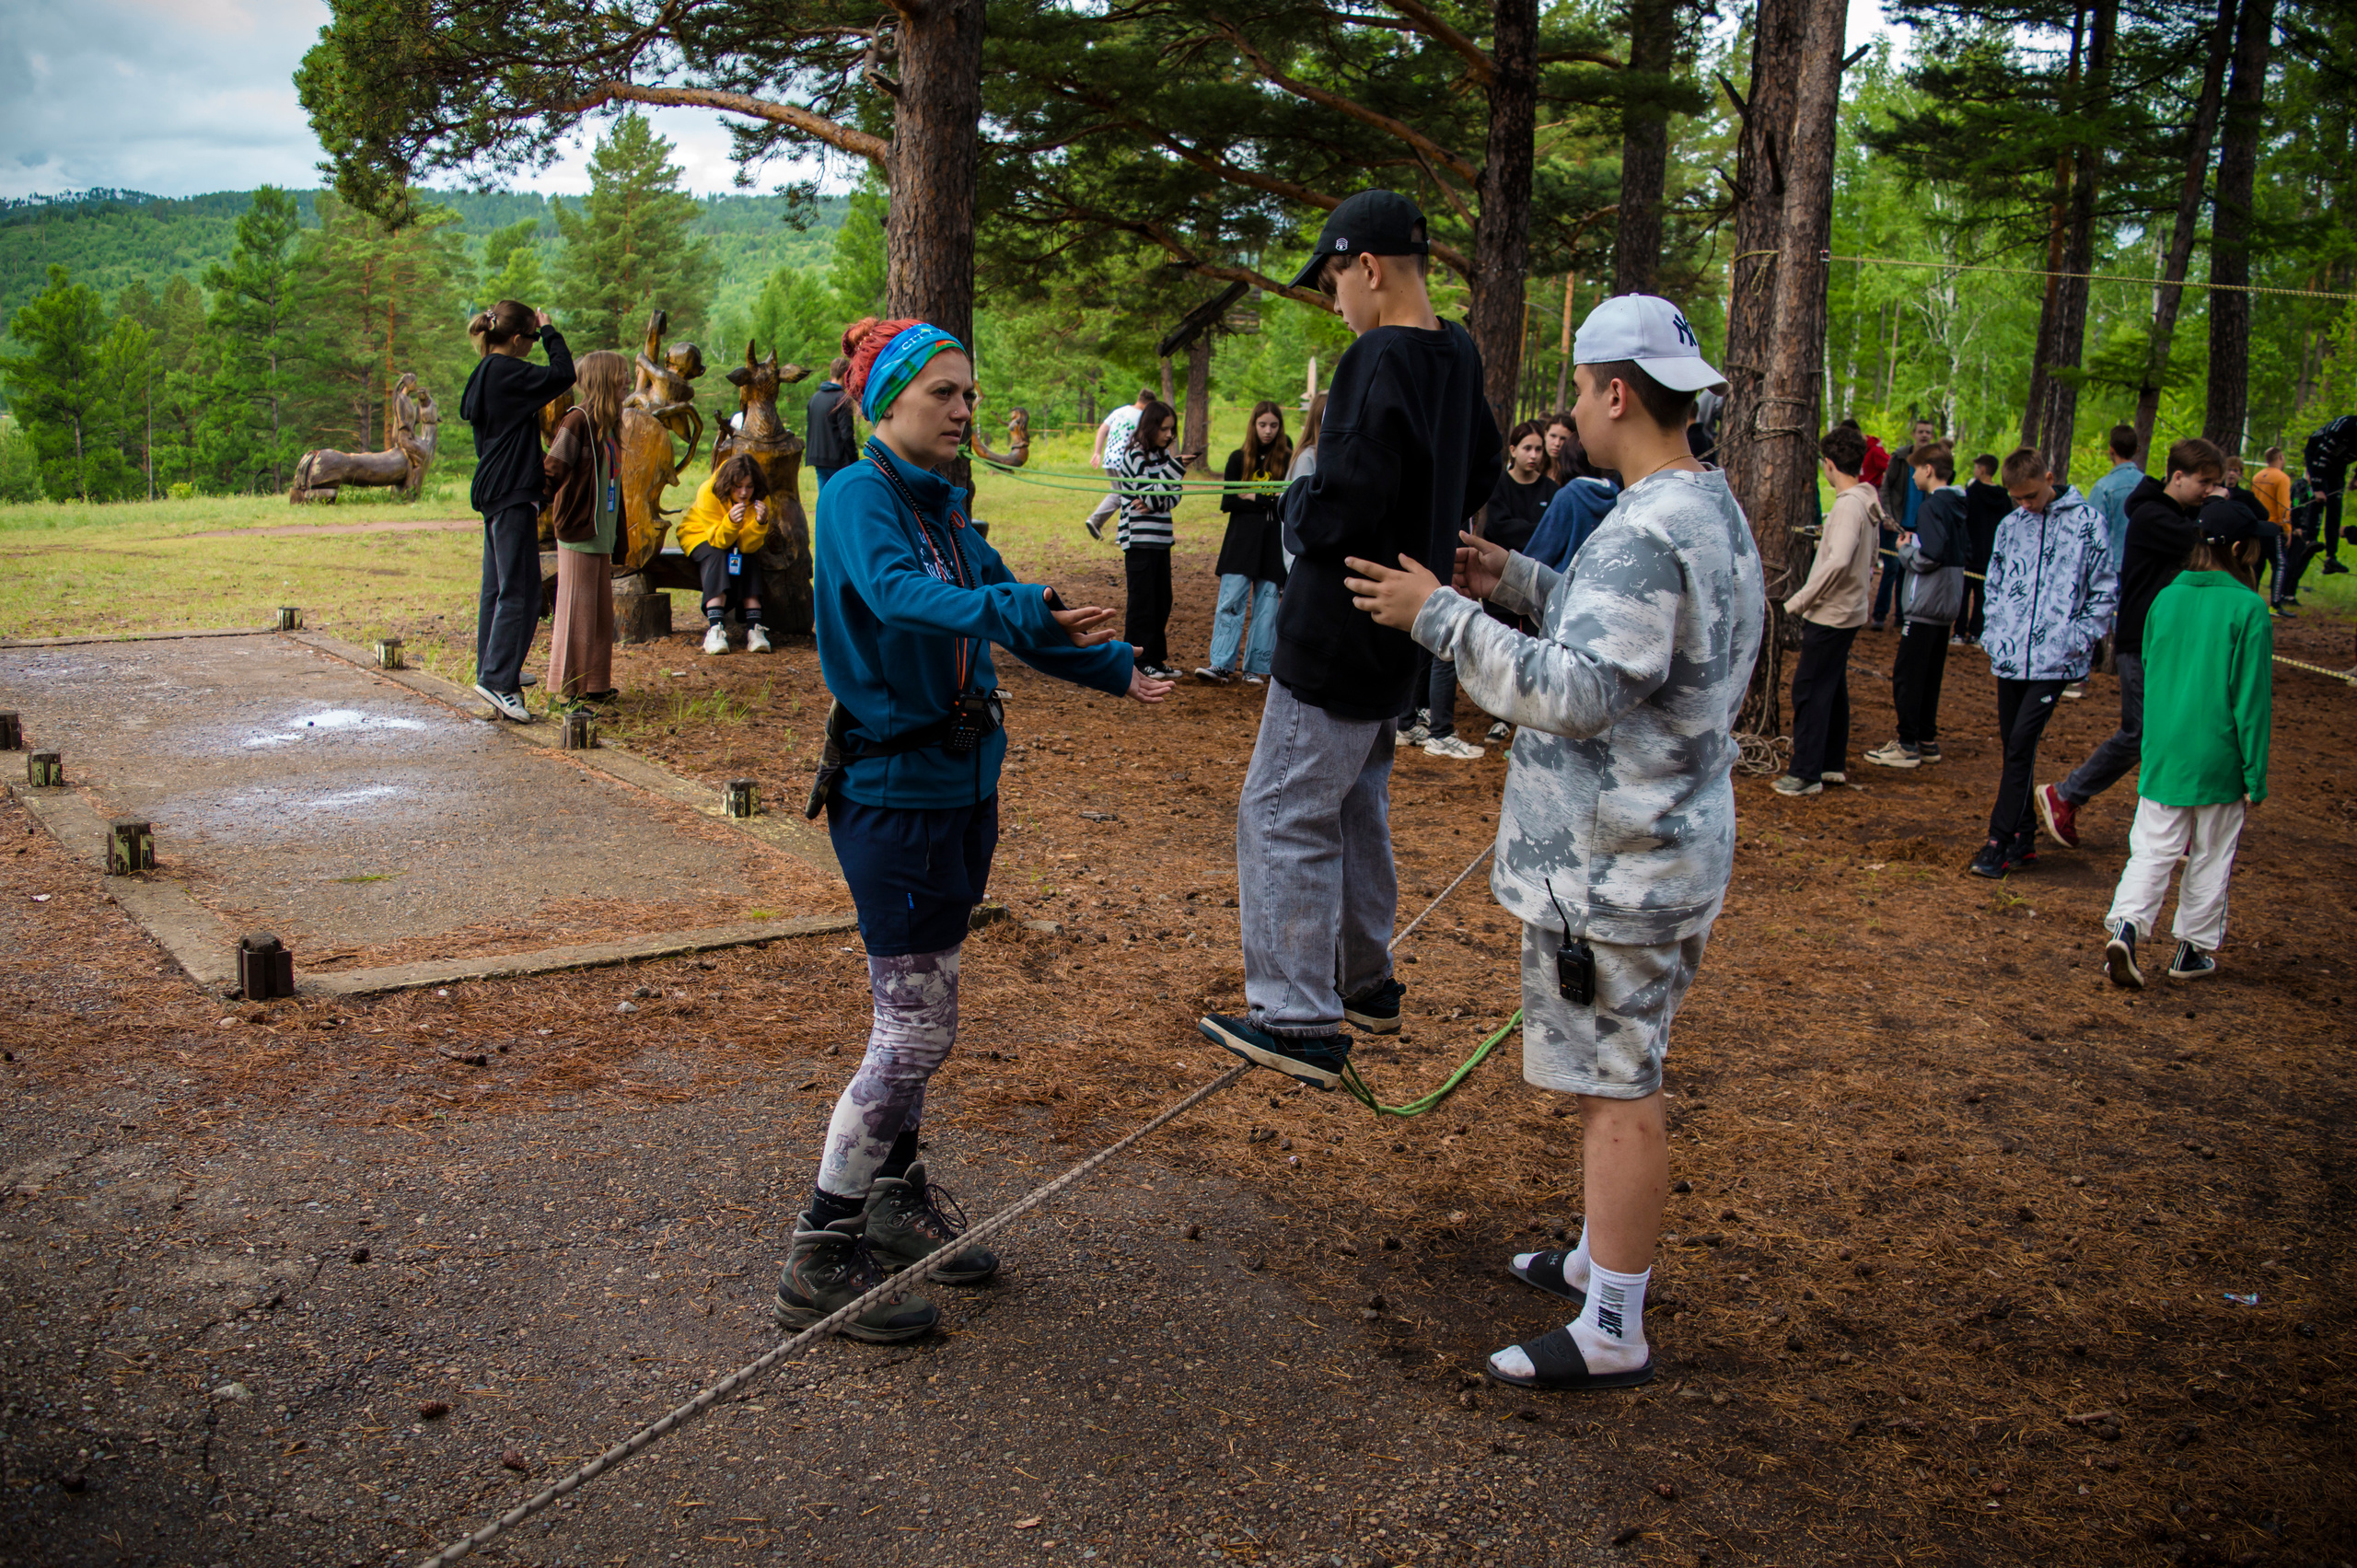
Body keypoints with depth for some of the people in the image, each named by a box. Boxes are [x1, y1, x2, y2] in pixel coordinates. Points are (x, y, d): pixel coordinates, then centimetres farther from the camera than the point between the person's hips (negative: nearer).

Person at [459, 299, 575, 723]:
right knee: (519, 590, -10)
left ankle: (492, 670, 25)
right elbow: (563, 374, -18)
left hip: (494, 492, 10)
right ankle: (497, 679, -11)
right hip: (512, 495, -10)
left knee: (496, 586, 16)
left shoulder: (486, 375, 14)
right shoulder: (507, 374, -15)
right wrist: (550, 331, -6)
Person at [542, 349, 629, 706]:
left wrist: (617, 533, 16)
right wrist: (565, 517, -10)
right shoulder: (578, 421, -14)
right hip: (578, 533, -8)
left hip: (601, 534, 8)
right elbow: (552, 470, -15)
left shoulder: (610, 424, 13)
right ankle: (566, 687, 7)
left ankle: (594, 684, 22)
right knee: (576, 609, -1)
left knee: (601, 610, 13)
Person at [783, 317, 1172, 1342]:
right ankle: (819, 1265, 3)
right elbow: (895, 592, -34)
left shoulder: (946, 509, 12)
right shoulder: (858, 495, -13)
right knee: (916, 1028, -7)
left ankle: (898, 1204, 32)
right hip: (892, 787, -8)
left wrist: (1116, 669, 26)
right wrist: (1015, 609, -49)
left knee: (912, 1018, 16)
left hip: (960, 784, 8)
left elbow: (1010, 615, 23)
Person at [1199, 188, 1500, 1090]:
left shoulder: (1380, 362, -21)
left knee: (1285, 815, -2)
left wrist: (1298, 505, -6)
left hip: (1338, 634, -9)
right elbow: (1480, 476, 21)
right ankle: (1365, 983, 33)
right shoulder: (1457, 356, 7)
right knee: (1354, 805, 21)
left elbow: (1340, 513, -27)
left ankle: (1299, 1023, 2)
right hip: (1397, 638, 9)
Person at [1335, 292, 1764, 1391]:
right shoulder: (1708, 510, 12)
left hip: (1616, 868, -11)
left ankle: (1613, 1332, 9)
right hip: (1648, 849, 11)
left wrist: (1446, 619, -22)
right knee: (1615, 1074, 22)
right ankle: (1603, 1260, 38)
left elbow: (1578, 692, -28)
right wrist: (1520, 583, 14)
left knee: (1615, 1086, -2)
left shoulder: (1650, 533, -23)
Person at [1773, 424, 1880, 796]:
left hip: (1830, 614, -10)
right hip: (1848, 610, 10)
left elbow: (1838, 561, -31)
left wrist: (1800, 601, -23)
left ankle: (1806, 774, -2)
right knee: (1833, 689, 17)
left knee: (1809, 690, -5)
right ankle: (1833, 764, 26)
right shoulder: (1869, 503, 9)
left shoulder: (1849, 504, -20)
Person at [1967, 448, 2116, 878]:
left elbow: (2105, 591, 1)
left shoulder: (2086, 521, -1)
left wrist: (2079, 640, -6)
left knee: (2021, 744, -11)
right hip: (2011, 657, 5)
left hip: (2054, 659, -5)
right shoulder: (2010, 525, 10)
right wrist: (1993, 637, 8)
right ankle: (2024, 838, 19)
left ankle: (1999, 842, -6)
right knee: (2012, 744, 9)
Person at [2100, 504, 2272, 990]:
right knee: (2210, 858, 11)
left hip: (2162, 753, 4)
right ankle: (2193, 949, 20)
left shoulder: (2166, 598, 2)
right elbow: (2251, 698, -11)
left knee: (2152, 848, 6)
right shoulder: (2247, 608, -12)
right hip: (2218, 757, -4)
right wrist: (2256, 775, -7)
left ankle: (2125, 925, -15)